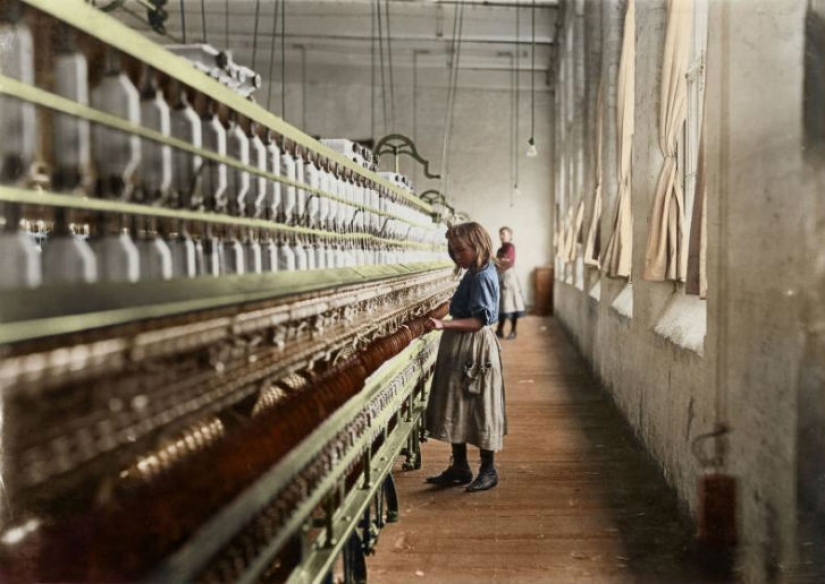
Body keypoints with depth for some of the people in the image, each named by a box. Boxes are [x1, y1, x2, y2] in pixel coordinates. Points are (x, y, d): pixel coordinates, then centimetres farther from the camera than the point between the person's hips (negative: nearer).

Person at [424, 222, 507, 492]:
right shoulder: (477, 273, 10)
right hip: (460, 349, 10)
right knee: (457, 406, 13)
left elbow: (479, 320, -24)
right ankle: (459, 466, 23)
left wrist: (445, 324, -32)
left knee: (478, 407, 0)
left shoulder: (481, 277, -17)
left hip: (473, 350, -10)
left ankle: (488, 470, 13)